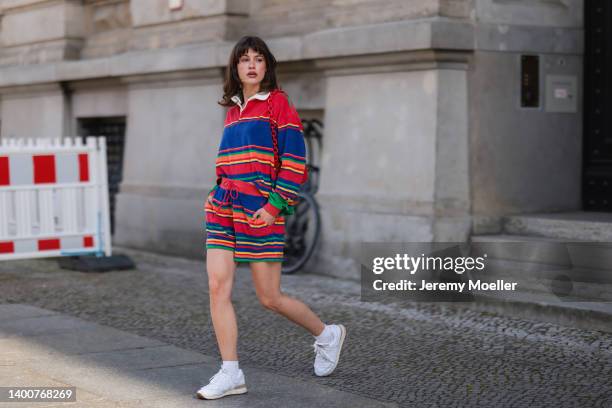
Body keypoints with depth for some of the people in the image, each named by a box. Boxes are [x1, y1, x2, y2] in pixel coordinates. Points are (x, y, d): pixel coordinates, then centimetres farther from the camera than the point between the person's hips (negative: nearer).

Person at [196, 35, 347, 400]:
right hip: (224, 208, 6)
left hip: (261, 210, -6)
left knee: (270, 298, 1)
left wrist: (275, 205, -16)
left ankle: (327, 335, 26)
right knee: (218, 287, -6)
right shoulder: (233, 109, 17)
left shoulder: (278, 103, -2)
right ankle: (231, 374, 1)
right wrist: (218, 193, 15)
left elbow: (294, 160, -9)